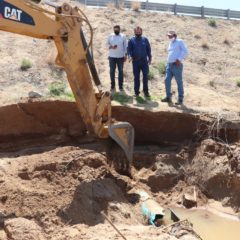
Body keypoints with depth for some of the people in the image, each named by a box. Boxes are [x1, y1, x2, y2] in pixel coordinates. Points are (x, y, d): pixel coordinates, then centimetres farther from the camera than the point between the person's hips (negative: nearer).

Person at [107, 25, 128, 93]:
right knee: (112, 71, 3)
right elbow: (107, 44, 7)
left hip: (120, 56, -1)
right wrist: (111, 47, -14)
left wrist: (125, 55, -4)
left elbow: (126, 46, 3)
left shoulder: (123, 36, 2)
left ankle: (121, 86, 10)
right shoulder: (110, 36, 5)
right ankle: (112, 86, 11)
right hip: (112, 57, 1)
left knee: (121, 71, 2)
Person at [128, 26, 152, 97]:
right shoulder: (131, 40, 7)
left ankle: (146, 91, 0)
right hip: (135, 61, 0)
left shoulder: (145, 39, 10)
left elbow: (148, 49, 12)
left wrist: (150, 58, 7)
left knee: (145, 75, -8)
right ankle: (136, 92, 13)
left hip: (144, 60, 0)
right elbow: (129, 49, 1)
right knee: (136, 77, 5)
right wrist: (130, 56, -17)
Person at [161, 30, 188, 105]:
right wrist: (168, 62, 16)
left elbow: (185, 51, -10)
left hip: (176, 65, -7)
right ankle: (168, 97, 9)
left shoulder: (179, 41, 0)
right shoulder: (170, 43, 22)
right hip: (169, 65, 7)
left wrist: (179, 59, -17)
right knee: (167, 80, 0)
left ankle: (180, 99, 2)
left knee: (179, 82, -3)